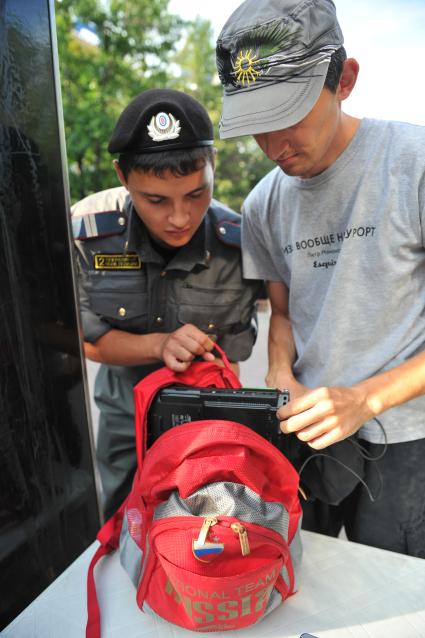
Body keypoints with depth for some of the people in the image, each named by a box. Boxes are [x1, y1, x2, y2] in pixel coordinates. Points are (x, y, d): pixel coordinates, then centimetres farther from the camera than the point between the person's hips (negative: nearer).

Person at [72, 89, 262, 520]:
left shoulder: (238, 246, -26)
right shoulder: (85, 231, -25)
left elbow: (226, 363, -18)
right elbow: (87, 339, -15)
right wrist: (160, 345, -32)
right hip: (125, 413, 2)